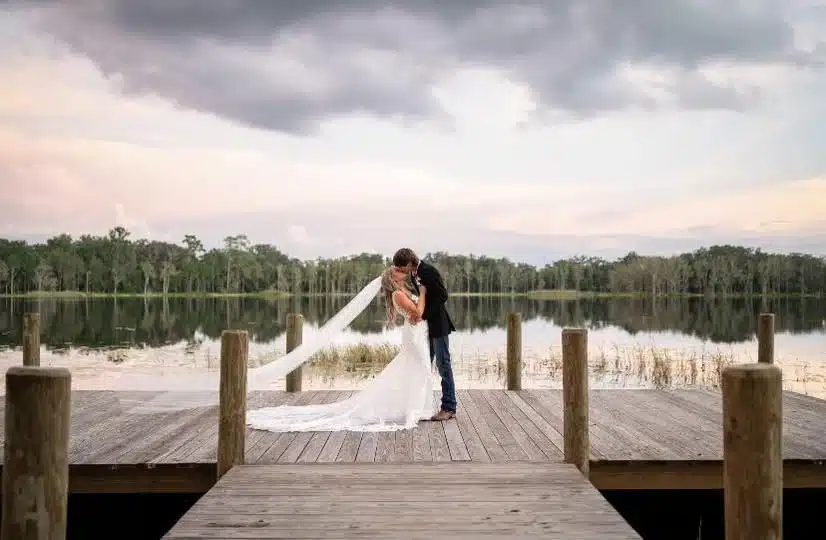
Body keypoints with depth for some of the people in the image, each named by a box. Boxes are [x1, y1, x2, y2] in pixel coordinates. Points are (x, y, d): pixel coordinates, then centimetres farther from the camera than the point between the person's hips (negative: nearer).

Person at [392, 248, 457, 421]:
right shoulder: (411, 275, 7)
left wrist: (423, 314, -21)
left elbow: (443, 296, -20)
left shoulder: (429, 271, -17)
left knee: (443, 365, -4)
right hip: (424, 325, 8)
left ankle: (449, 408, 1)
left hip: (437, 325, -8)